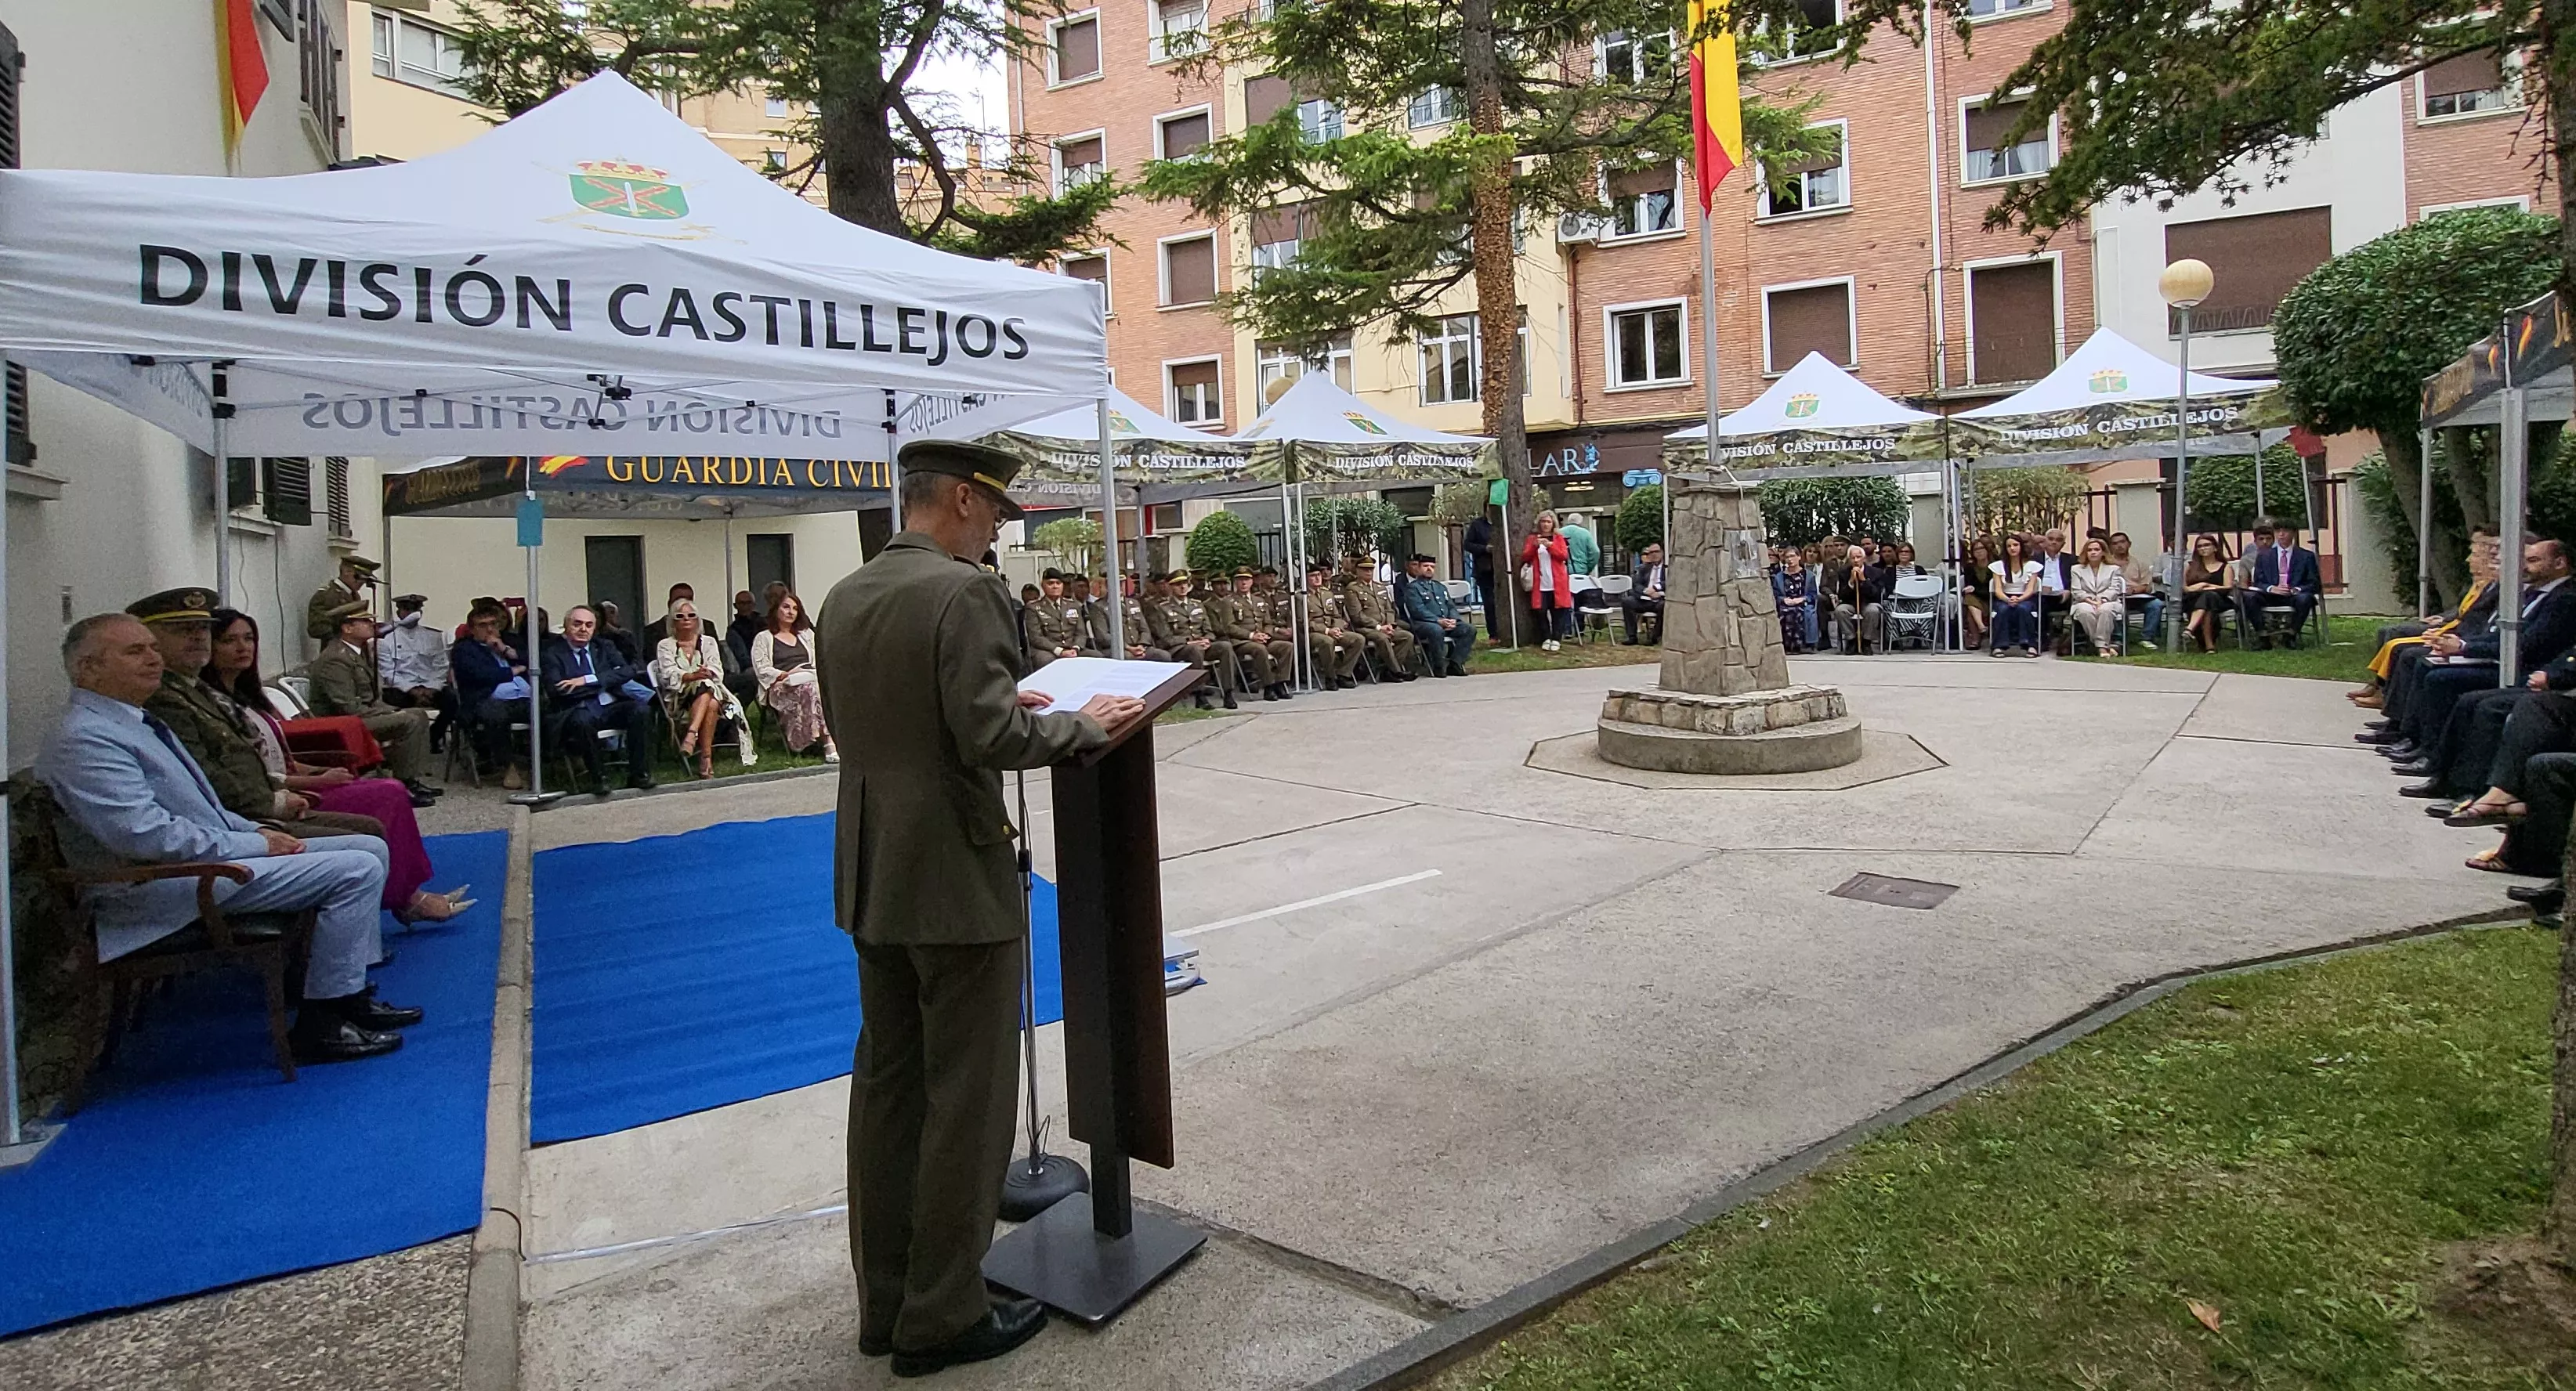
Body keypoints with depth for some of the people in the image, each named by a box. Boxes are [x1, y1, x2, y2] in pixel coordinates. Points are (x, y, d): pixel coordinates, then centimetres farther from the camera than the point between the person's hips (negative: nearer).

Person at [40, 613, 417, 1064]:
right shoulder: (85, 739, -17)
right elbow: (149, 835, -26)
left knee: (370, 848, 6)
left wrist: (255, 830, 7)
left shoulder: (133, 721, 16)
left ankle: (350, 995, 7)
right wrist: (255, 845, -18)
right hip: (167, 890, -11)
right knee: (356, 870, -21)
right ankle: (319, 1025, -12)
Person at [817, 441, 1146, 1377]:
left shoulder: (845, 597, 8)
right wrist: (1084, 723, -9)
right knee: (967, 1100, 5)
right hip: (955, 881, -8)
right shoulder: (963, 591, -17)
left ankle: (886, 1302, 30)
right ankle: (941, 1319, 18)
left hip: (873, 881, 9)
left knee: (887, 1087, 17)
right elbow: (989, 739, -25)